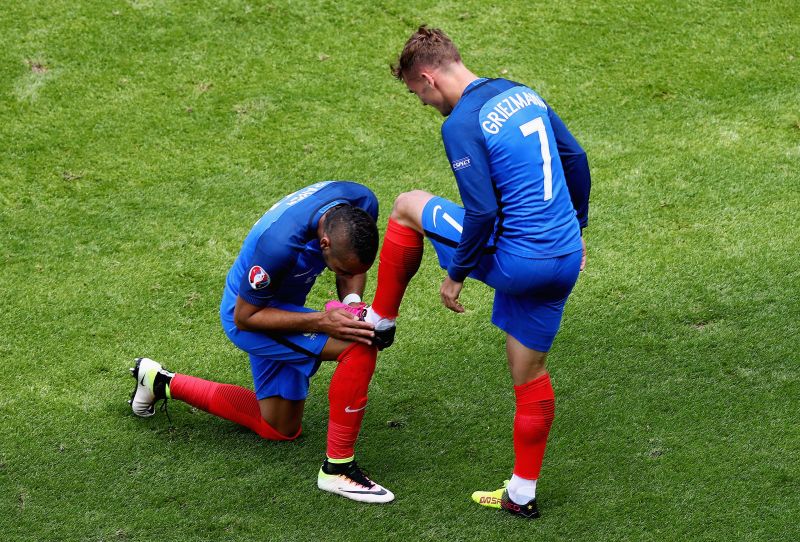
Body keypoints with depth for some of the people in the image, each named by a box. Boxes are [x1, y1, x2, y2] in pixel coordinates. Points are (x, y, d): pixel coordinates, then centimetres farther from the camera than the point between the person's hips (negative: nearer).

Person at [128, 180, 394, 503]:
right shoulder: (279, 243, -40)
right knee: (359, 348, -28)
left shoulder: (361, 204, -20)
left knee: (279, 429, 21)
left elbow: (355, 267, 3)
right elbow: (245, 317, -24)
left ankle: (162, 383, 31)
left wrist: (352, 301, -19)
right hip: (249, 314, -8)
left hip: (281, 309, 8)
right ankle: (338, 468, -18)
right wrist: (322, 321, -34)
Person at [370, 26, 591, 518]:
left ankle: (379, 323, 27)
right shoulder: (523, 94, 10)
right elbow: (576, 159, 17)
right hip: (565, 259, 7)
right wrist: (575, 228, 27)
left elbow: (482, 211, -20)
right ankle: (522, 495, 26)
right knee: (530, 374, 19)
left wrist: (456, 275, -7)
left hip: (514, 263, -7)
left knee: (408, 206, 15)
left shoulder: (461, 124, -15)